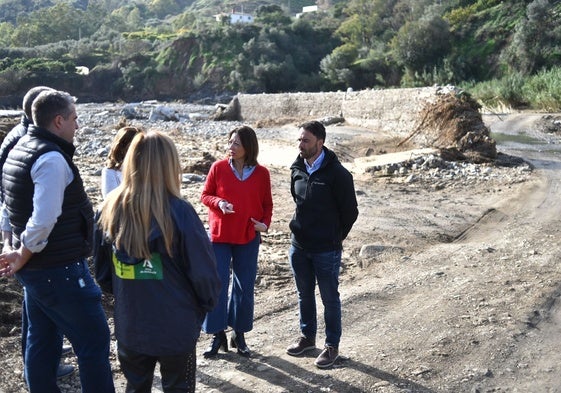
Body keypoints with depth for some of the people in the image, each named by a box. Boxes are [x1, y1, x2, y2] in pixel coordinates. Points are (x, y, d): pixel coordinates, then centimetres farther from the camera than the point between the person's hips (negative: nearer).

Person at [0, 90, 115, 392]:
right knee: (93, 340, -2)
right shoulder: (52, 158, -19)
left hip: (35, 269, 10)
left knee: (42, 341, 17)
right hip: (59, 269, -10)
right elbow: (43, 220, -26)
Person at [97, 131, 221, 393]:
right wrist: (207, 304, 4)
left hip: (129, 326, 4)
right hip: (176, 327, -4)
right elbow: (203, 270, -15)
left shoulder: (111, 208, -7)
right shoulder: (178, 212, -21)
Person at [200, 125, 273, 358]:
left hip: (248, 238, 1)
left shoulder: (261, 173, -2)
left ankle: (239, 335, 23)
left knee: (244, 287, 9)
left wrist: (265, 224, -11)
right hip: (219, 236, -1)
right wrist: (219, 203, -18)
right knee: (217, 286, 1)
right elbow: (205, 195, 2)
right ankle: (218, 335, 14)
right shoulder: (218, 168, -4)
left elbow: (267, 205, 6)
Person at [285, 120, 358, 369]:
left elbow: (350, 211, -8)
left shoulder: (337, 174, -16)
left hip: (326, 250, -6)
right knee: (304, 295, 19)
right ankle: (307, 337, 36)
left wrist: (335, 237, 2)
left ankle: (332, 346, 21)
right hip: (299, 246, 6)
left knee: (330, 298, 7)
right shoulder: (297, 169, 2)